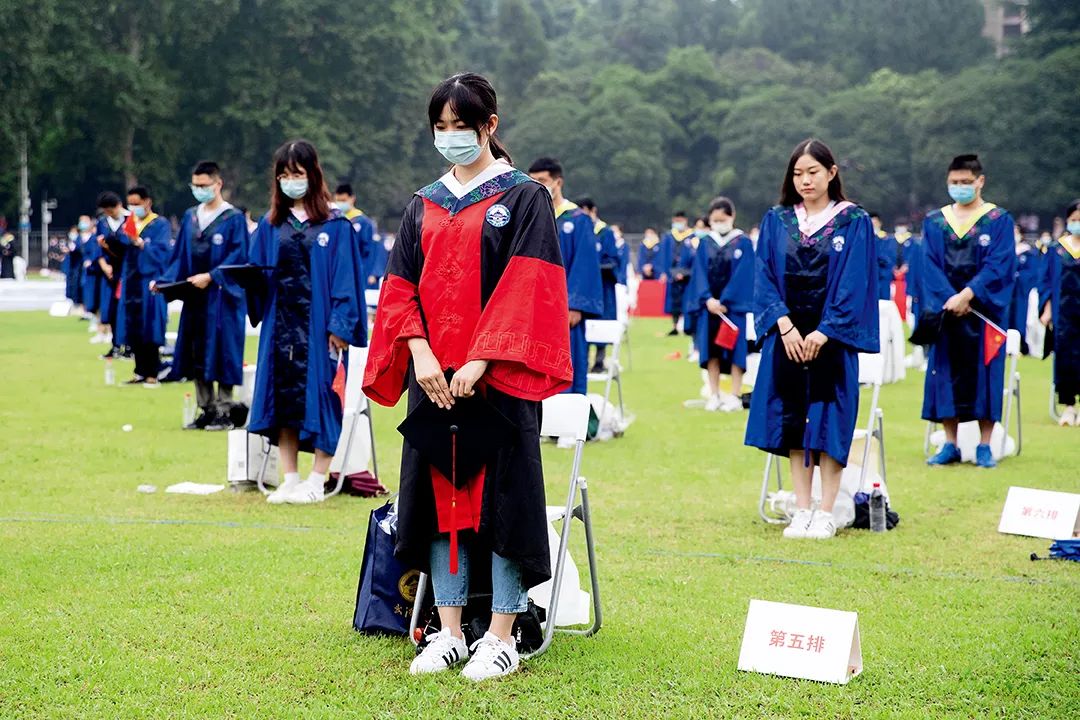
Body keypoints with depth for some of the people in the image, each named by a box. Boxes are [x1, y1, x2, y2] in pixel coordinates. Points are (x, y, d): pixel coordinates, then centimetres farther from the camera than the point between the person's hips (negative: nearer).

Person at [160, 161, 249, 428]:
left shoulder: (234, 218, -5)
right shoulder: (190, 217, 13)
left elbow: (237, 258, -11)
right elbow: (180, 256, 14)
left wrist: (210, 277, -20)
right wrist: (165, 281, 0)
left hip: (222, 297, -6)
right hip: (194, 296, 6)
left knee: (222, 353, -3)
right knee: (197, 354, 7)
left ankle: (224, 412, 3)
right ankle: (207, 410, 15)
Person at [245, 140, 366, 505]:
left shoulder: (334, 226, -1)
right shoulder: (270, 225, 10)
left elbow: (345, 278, -5)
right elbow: (258, 273, 12)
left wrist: (340, 326, -12)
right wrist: (253, 278, -12)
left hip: (318, 325, -4)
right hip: (280, 326, 4)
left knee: (321, 399, -2)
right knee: (284, 398, 5)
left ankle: (317, 481, 6)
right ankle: (290, 480, 13)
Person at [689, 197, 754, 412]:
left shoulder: (743, 243, -2)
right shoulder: (705, 244, 8)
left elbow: (742, 275, -8)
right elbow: (700, 274, 2)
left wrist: (725, 301, -15)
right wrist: (708, 299, -13)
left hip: (734, 304, -3)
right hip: (709, 304, 3)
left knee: (734, 348, -3)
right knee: (712, 349, 3)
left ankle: (735, 396, 0)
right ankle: (714, 395, 9)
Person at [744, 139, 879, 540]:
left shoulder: (854, 222, 0)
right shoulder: (776, 221, 8)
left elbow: (854, 282, -6)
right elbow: (765, 277, 3)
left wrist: (824, 332, -14)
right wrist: (784, 325, -11)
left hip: (831, 337, -3)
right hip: (788, 335, 3)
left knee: (828, 421, -3)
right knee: (793, 421, 3)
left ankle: (826, 514, 3)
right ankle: (802, 511, 9)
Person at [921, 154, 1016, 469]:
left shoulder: (999, 221, 1)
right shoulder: (934, 222, 9)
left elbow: (999, 265, -8)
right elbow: (930, 266, 0)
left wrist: (968, 294, -19)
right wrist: (949, 299, -14)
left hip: (984, 310, -2)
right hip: (945, 310, 2)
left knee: (984, 372, -2)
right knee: (946, 373, 1)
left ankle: (984, 446, 3)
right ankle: (950, 445, 7)